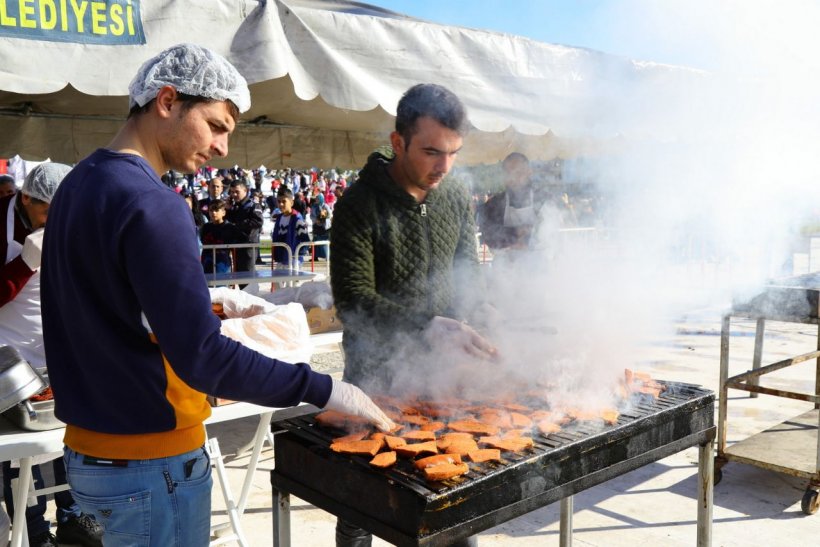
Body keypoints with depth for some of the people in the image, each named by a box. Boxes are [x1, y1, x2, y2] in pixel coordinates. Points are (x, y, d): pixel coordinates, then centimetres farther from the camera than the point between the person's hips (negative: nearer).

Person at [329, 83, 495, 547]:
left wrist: (474, 336, -8)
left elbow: (469, 279, 10)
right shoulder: (359, 205, -15)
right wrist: (430, 326, -30)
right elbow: (354, 301, -19)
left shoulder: (458, 200, 2)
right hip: (378, 372, -4)